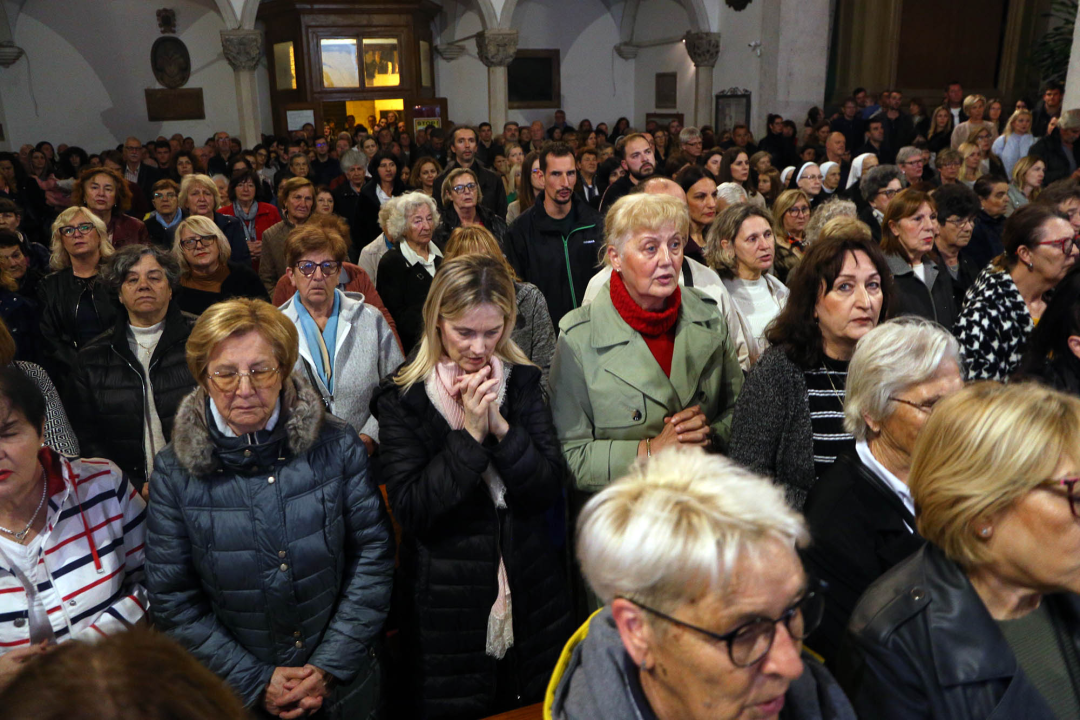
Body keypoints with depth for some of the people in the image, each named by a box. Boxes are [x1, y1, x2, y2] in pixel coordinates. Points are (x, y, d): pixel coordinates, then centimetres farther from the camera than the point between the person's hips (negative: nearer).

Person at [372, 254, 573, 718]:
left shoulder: (522, 382, 0)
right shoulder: (401, 397, -9)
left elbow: (549, 491, -6)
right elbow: (410, 510, -16)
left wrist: (500, 426, -20)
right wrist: (470, 434, -23)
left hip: (528, 595, 3)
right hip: (447, 604, -3)